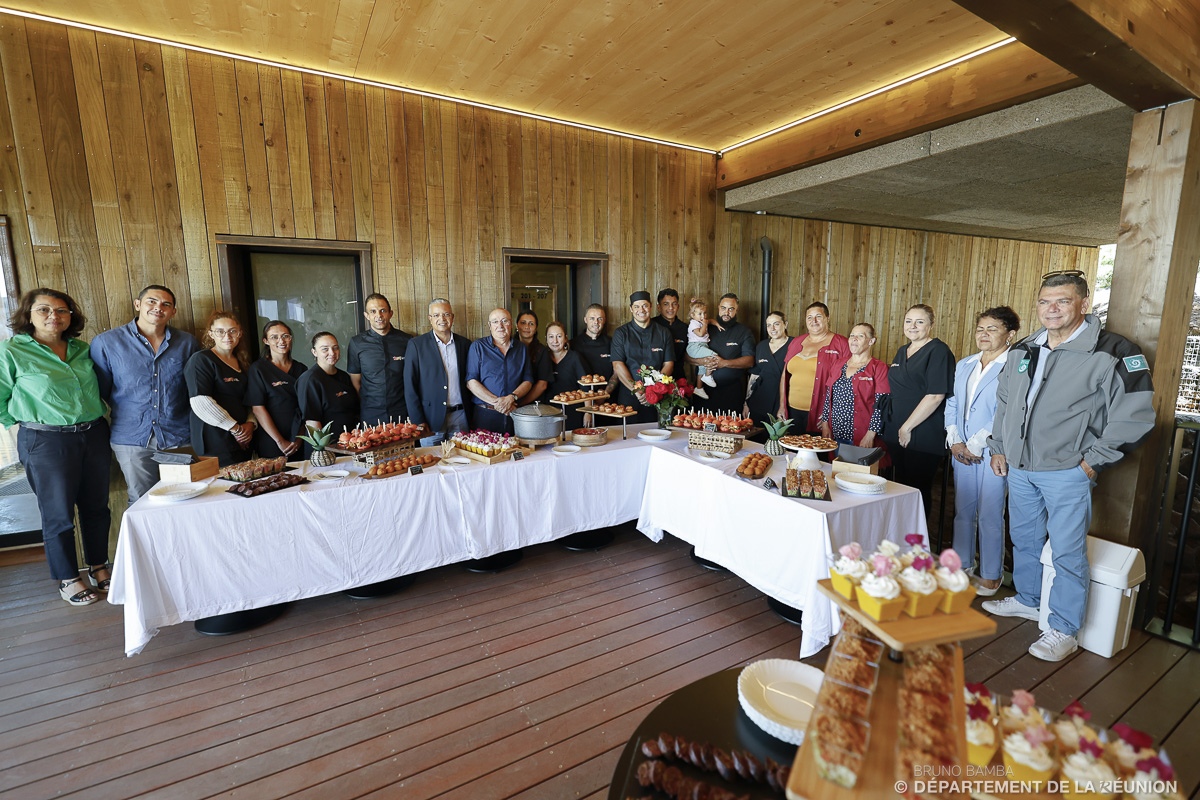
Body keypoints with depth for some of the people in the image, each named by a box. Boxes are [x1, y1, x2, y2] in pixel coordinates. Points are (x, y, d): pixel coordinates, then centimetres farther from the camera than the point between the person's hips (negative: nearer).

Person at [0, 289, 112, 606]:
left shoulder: (82, 349, 7)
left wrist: (94, 416, 12)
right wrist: (30, 420, 0)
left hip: (94, 435, 4)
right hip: (46, 441, -4)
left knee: (97, 506, 13)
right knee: (59, 514, 6)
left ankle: (99, 567, 29)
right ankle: (67, 579, 22)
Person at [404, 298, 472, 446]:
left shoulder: (464, 344, 8)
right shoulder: (416, 344, -1)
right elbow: (410, 386, -3)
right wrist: (418, 421, -9)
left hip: (460, 417, 2)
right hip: (431, 418, -2)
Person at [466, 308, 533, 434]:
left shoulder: (521, 348, 12)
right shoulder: (478, 346, 3)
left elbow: (528, 381, 8)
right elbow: (470, 382, -4)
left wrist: (512, 398, -11)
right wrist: (495, 401, -13)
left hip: (515, 414, 2)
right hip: (486, 414, -2)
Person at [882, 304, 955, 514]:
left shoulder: (938, 351, -9)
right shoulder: (902, 352, 15)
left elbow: (935, 396, -18)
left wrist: (907, 427, -15)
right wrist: (895, 428, 14)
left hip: (923, 436, -7)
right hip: (895, 433, 7)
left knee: (917, 489, 0)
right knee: (901, 487, 13)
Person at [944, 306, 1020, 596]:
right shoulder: (964, 365, 13)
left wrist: (976, 445, -14)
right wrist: (955, 441, 0)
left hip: (992, 453, -6)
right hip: (961, 452, 6)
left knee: (990, 516, 3)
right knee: (962, 511, 14)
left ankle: (990, 576, 19)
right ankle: (962, 566, 28)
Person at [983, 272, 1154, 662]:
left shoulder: (1113, 352, -11)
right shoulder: (1022, 350, 8)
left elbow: (1136, 415, -11)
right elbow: (1004, 402, 18)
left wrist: (1094, 460, -11)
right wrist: (999, 448, 14)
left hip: (1067, 473, -6)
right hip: (1019, 468, 6)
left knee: (1068, 553, 1)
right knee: (1024, 539, 19)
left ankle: (1063, 632, 15)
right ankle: (1027, 600, 38)